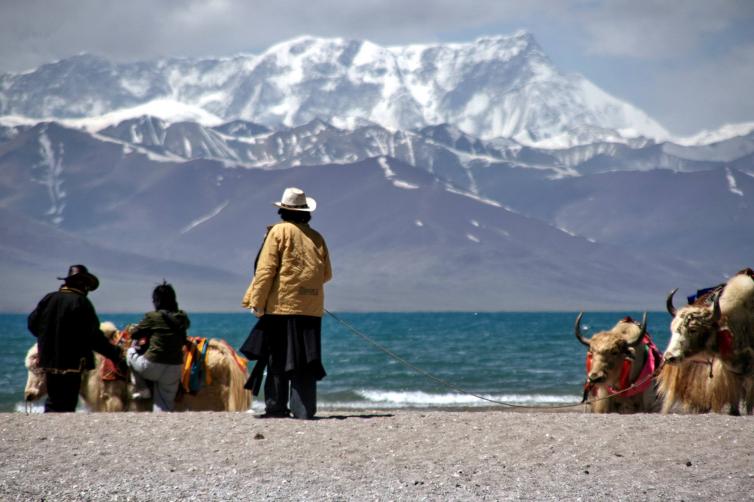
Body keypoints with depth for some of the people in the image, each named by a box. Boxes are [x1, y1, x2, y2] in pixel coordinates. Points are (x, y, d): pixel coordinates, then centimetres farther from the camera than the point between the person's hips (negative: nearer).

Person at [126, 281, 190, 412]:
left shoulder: (153, 317, -8)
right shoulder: (182, 318, 3)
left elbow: (134, 334, 3)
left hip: (152, 366, -4)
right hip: (174, 368, 4)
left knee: (132, 351, 24)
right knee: (166, 404, 14)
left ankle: (142, 390, 19)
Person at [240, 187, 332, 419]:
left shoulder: (279, 231, -1)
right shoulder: (316, 237, 12)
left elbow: (266, 269, -7)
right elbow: (326, 274, 15)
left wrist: (257, 302, -5)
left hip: (282, 305, -4)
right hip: (311, 308, 4)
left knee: (278, 359, 2)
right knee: (305, 359, 3)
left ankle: (277, 406, 2)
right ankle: (304, 409, -1)